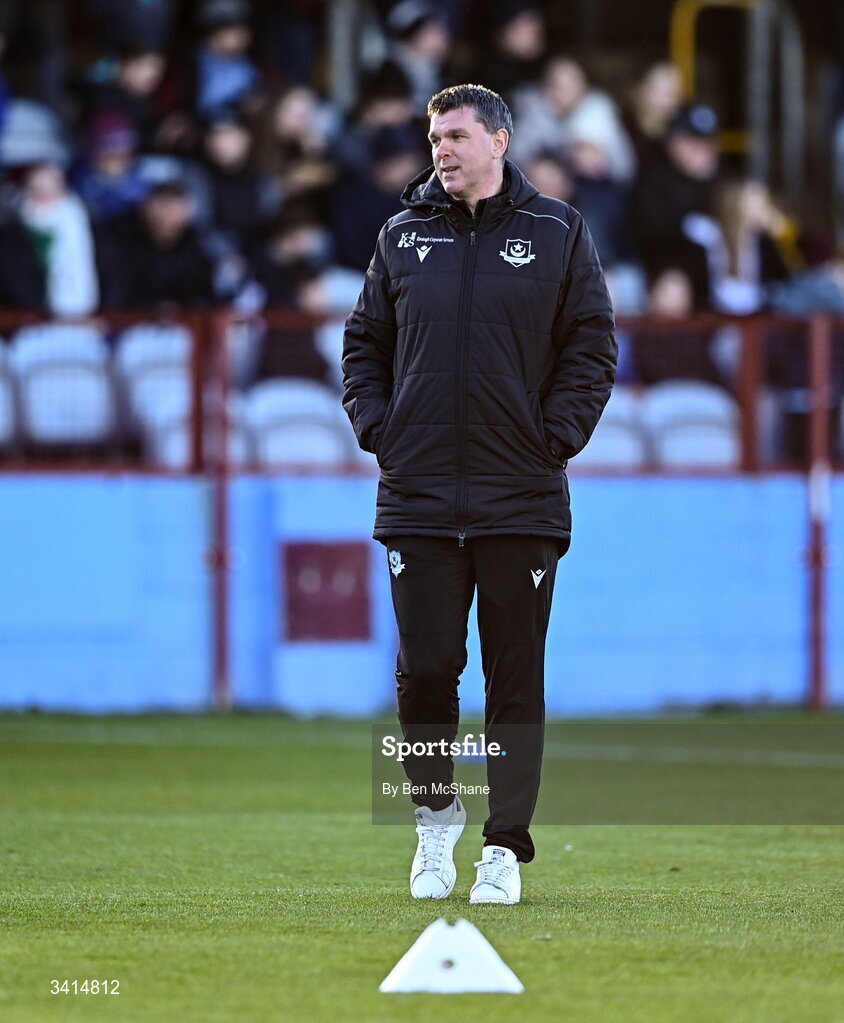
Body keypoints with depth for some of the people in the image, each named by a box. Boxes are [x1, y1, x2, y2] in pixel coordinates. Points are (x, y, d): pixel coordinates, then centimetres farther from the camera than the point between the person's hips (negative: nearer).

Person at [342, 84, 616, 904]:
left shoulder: (556, 233, 3)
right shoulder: (403, 235, 9)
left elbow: (592, 345, 3)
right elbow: (364, 342, 16)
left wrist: (555, 437, -6)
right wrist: (377, 429, 2)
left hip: (521, 499, -2)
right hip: (418, 497, 2)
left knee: (516, 678, 1)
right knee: (424, 667, -2)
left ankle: (506, 846, 7)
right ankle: (435, 813, 20)